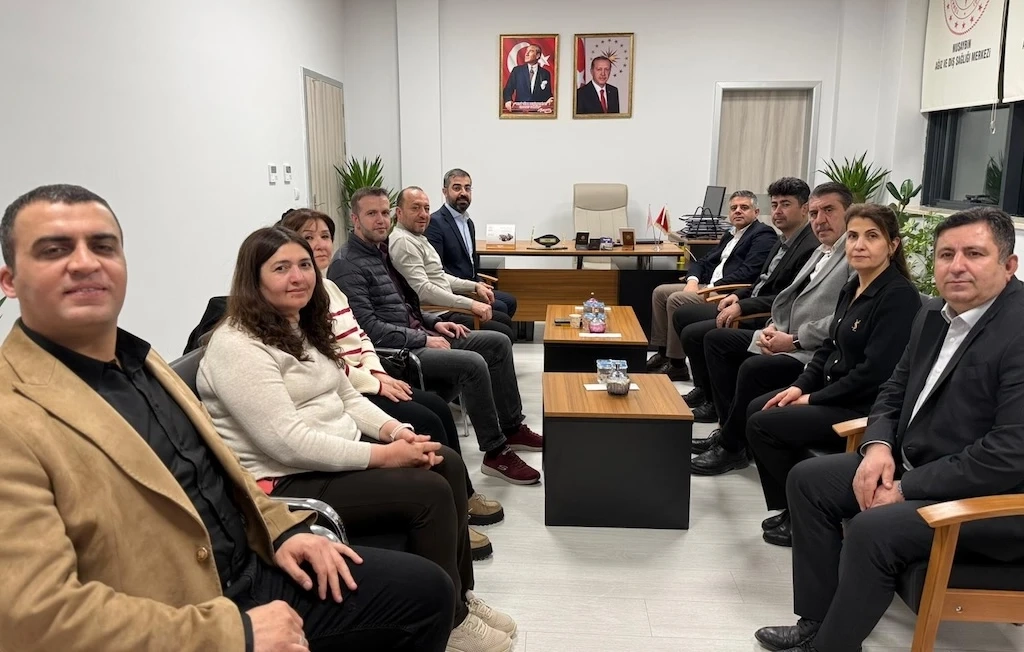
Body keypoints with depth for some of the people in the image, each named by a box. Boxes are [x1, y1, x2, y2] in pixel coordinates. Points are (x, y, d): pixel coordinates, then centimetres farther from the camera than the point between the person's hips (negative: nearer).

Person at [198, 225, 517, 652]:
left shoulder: (306, 329, 12)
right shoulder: (237, 346, -18)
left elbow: (347, 397, 15)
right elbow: (288, 442, -25)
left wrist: (395, 430, -5)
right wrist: (382, 455, -23)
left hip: (335, 458, 9)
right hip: (285, 484, -9)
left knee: (447, 463, -3)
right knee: (429, 491, -19)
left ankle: (461, 597, 10)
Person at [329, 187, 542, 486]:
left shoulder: (382, 251, 15)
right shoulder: (347, 265, -14)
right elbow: (370, 329, -22)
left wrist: (434, 323, 10)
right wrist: (424, 340, -18)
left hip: (417, 336, 10)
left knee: (498, 343, 5)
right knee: (473, 364, -27)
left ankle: (512, 427, 12)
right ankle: (496, 453, -12)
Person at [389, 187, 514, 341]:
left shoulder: (417, 238, 16)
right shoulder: (403, 241, -18)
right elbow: (423, 290, -27)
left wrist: (474, 286, 15)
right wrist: (471, 304, -28)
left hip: (445, 308, 11)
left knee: (505, 320, 16)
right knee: (504, 334, -13)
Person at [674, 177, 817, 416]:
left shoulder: (811, 247, -19)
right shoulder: (784, 241, 13)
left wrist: (743, 306, -25)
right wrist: (738, 296, 3)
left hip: (766, 321, -11)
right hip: (747, 308, 11)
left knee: (692, 334, -18)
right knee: (682, 314, 11)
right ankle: (703, 388, 16)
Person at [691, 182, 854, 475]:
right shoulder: (821, 251, 18)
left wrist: (794, 340, -19)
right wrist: (773, 327, 3)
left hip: (815, 353, -11)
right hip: (787, 338, 11)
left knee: (753, 368, -31)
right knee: (716, 339, 8)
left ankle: (731, 447, -8)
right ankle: (733, 428, 7)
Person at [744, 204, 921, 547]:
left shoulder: (899, 296, -18)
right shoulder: (852, 288, 9)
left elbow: (876, 371, -23)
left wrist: (814, 399, -16)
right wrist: (800, 386, 0)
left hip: (866, 409, -9)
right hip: (834, 392, 9)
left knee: (763, 426, -14)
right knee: (756, 409, 5)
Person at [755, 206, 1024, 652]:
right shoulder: (934, 314, 5)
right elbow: (895, 391, 15)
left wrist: (905, 489, -21)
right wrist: (879, 446, -7)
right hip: (912, 466, 9)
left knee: (872, 530, -28)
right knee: (807, 480, 4)